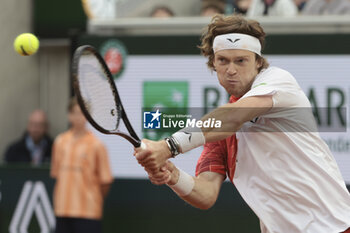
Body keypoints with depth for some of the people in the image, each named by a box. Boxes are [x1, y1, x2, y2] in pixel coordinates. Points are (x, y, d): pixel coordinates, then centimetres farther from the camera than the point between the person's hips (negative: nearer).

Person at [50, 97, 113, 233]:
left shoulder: (96, 145, -6)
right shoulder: (60, 142, 8)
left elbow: (106, 180, -5)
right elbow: (56, 173, 14)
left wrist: (94, 199, 2)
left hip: (88, 211, -4)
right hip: (62, 208, 5)